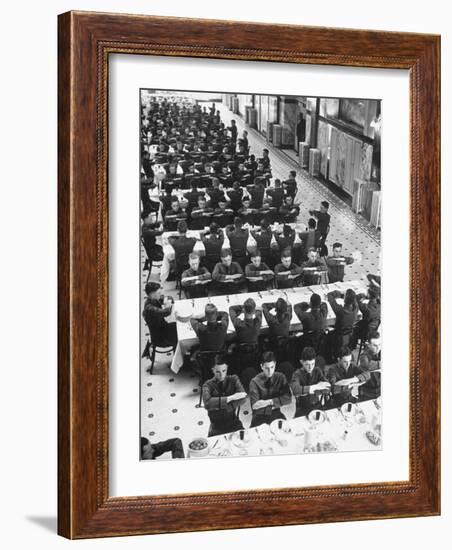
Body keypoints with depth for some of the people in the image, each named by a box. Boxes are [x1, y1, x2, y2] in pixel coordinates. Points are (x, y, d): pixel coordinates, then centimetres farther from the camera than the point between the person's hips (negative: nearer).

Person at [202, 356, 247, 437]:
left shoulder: (233, 379, 2)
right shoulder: (208, 385, -4)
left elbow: (242, 399, -12)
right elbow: (207, 403, -24)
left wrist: (219, 406, -19)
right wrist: (231, 398, -23)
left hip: (233, 421, 2)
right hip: (216, 425, -2)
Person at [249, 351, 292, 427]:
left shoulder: (280, 377, 5)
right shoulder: (255, 381, -5)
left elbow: (288, 398, -2)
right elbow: (254, 405, -15)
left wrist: (270, 401, -10)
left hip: (276, 415, 2)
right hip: (260, 417, -2)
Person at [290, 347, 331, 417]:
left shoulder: (317, 371, 2)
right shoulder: (297, 374, -7)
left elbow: (328, 387, -10)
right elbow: (295, 390, -27)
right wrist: (316, 387, -29)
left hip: (317, 406, 2)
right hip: (302, 409, -2)